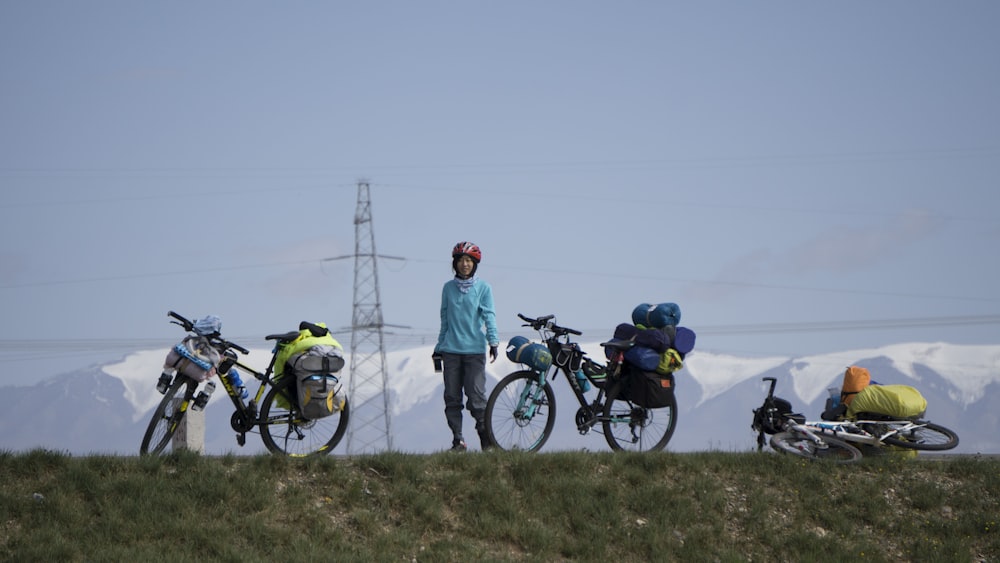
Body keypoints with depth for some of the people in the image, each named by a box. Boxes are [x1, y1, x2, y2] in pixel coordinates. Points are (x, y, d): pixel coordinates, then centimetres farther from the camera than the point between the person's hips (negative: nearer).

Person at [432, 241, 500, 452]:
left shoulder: (483, 288, 4)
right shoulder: (448, 288, 12)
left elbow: (489, 316, -4)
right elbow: (445, 320, 17)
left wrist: (493, 341, -18)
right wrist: (438, 348, 16)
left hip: (475, 349, -3)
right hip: (451, 350, 3)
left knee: (476, 398, -9)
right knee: (452, 398, 2)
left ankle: (486, 439, 1)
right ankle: (457, 439, 9)